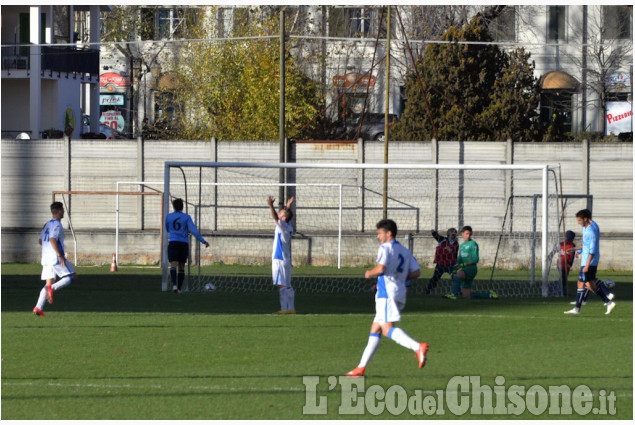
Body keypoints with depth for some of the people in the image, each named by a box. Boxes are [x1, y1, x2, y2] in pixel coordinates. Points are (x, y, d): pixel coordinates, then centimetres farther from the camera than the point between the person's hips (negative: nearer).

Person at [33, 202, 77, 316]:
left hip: (46, 258, 8)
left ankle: (38, 308, -6)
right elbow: (52, 240, -22)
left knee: (49, 283, 7)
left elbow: (40, 241, 24)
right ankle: (52, 289, -20)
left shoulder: (47, 225, 18)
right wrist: (60, 255, -23)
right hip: (56, 258, -8)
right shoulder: (57, 225, -9)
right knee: (72, 276, 0)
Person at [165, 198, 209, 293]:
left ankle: (174, 284, -34)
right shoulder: (186, 217, 0)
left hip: (173, 243, 0)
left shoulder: (168, 217, 7)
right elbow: (193, 230, -10)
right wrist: (203, 241, -9)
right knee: (181, 267, 11)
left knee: (173, 265, -10)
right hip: (184, 244, 0)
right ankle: (179, 288, 11)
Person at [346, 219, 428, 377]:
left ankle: (418, 347, -41)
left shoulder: (385, 248, -5)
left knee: (387, 328, -20)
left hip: (387, 292, -9)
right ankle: (361, 367, 15)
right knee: (375, 329, 14)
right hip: (400, 292, 9)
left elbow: (381, 268, -19)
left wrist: (369, 273, 0)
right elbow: (416, 272, 13)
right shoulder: (404, 251, 19)